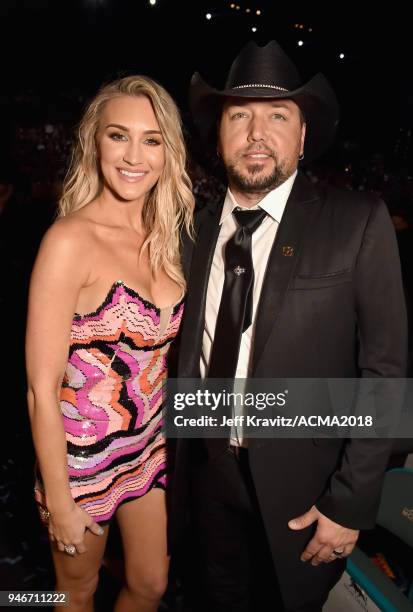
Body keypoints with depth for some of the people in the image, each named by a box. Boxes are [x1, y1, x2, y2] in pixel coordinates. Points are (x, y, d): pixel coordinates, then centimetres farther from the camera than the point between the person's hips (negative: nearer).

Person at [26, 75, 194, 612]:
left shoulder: (163, 237, -2)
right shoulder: (70, 241, -22)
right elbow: (42, 389, -19)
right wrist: (60, 505, -13)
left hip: (150, 448, 6)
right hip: (83, 456, -5)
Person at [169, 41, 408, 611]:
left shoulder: (358, 222, -13)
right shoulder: (199, 227, -2)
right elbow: (187, 350, 3)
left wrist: (350, 503, -13)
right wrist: (175, 458, 4)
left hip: (301, 484, -2)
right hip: (209, 469, 3)